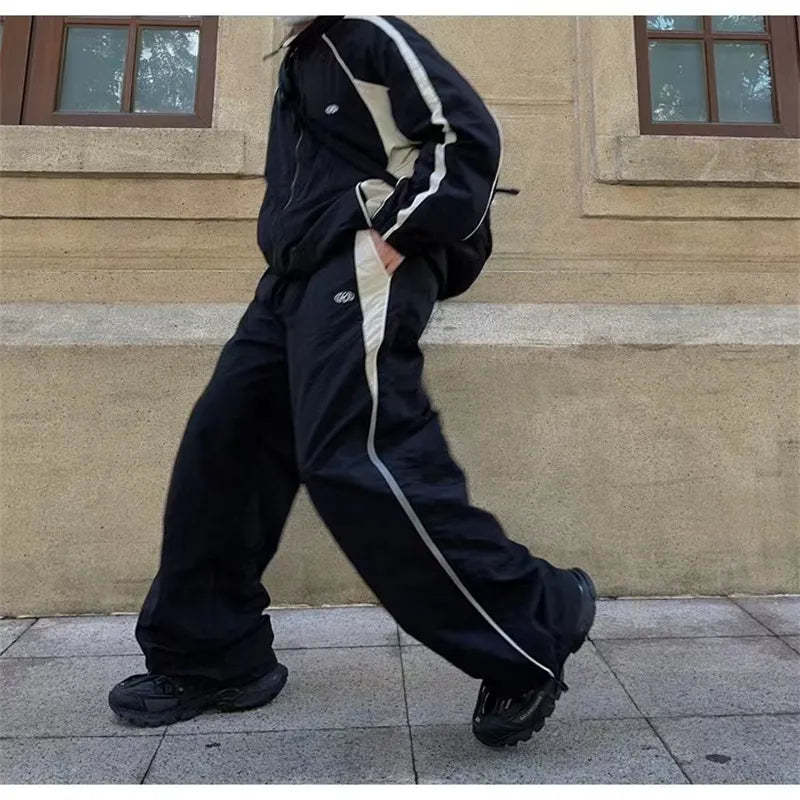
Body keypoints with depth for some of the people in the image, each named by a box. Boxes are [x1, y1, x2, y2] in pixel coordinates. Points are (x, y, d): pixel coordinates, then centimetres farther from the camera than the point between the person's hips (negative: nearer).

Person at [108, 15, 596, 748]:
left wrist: (399, 232, -14)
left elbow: (470, 135, -6)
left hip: (361, 271, -9)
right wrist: (287, 255, 20)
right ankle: (211, 657, 14)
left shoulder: (370, 33, 5)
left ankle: (534, 628, -11)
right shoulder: (297, 63, 32)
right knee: (220, 448, 3)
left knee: (351, 458, -25)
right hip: (298, 278, 9)